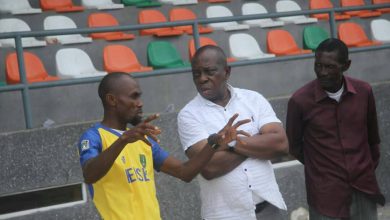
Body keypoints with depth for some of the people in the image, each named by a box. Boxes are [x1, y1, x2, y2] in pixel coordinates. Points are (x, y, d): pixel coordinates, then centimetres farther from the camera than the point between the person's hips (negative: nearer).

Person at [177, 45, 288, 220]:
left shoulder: (253, 99, 1)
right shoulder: (189, 115, -6)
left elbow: (280, 143, -10)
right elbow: (209, 167, -17)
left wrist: (232, 144, -13)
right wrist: (257, 143, -10)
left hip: (268, 205, 2)